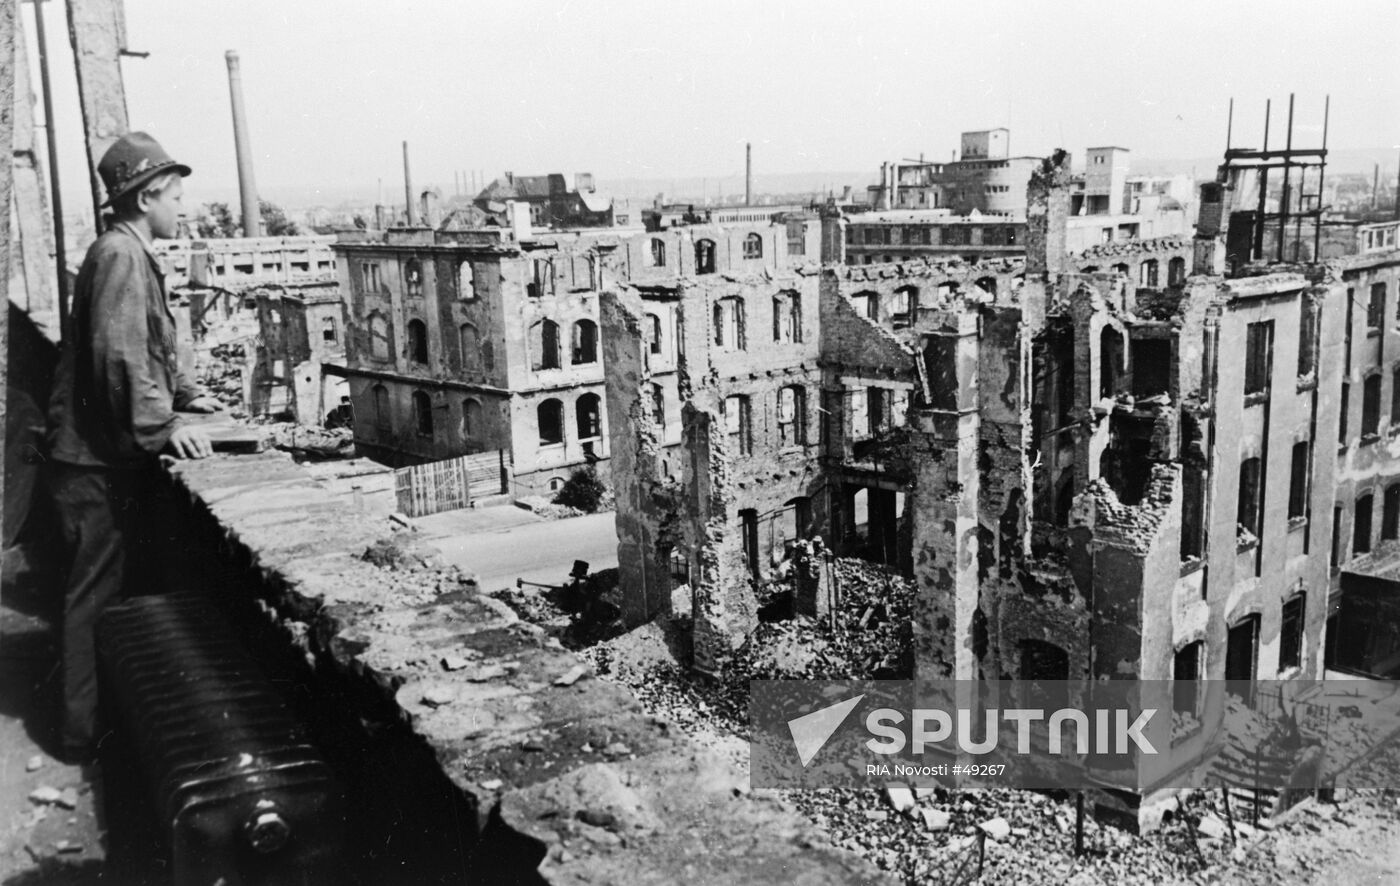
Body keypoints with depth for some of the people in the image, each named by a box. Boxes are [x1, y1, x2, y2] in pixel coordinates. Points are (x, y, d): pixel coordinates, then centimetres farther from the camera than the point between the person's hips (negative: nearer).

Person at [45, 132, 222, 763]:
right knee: (97, 592, -2)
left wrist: (182, 395, 27)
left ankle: (93, 715, 30)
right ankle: (87, 731, 8)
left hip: (108, 455, 10)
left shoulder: (130, 254, 17)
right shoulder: (120, 255, -16)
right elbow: (119, 356, -27)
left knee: (104, 586, 18)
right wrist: (162, 425, -29)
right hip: (101, 459, -10)